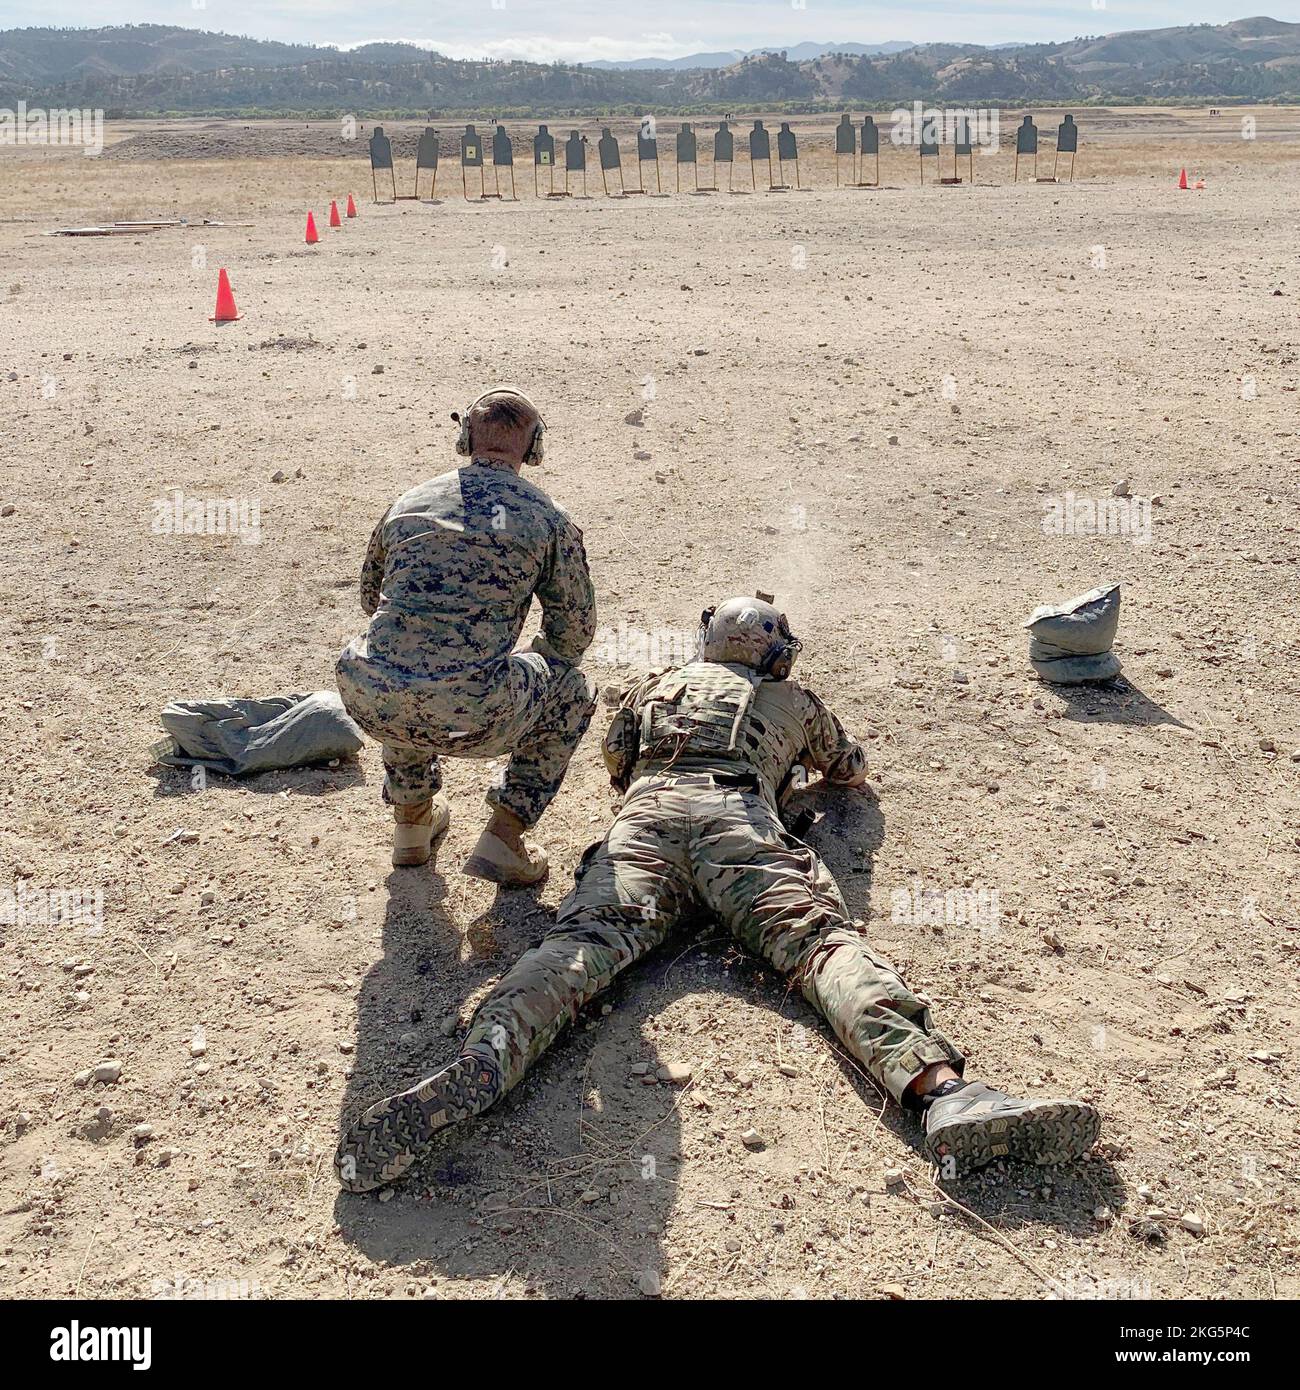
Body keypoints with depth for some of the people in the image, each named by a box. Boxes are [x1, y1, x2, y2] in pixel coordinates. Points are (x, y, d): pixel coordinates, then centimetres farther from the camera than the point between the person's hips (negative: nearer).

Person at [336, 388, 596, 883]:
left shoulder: (408, 503, 16)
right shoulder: (548, 518, 6)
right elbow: (574, 631, 14)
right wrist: (531, 662, 36)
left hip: (369, 705, 4)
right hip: (470, 718, -4)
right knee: (574, 692, 25)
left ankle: (412, 815, 38)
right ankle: (502, 838, 17)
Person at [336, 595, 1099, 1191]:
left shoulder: (656, 685, 38)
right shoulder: (794, 699, 36)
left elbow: (618, 764, 49)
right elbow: (853, 767, 52)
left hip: (645, 818, 2)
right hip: (738, 821, -1)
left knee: (585, 940, -20)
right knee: (826, 940, -18)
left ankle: (483, 1063, -49)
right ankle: (943, 1088, -43)